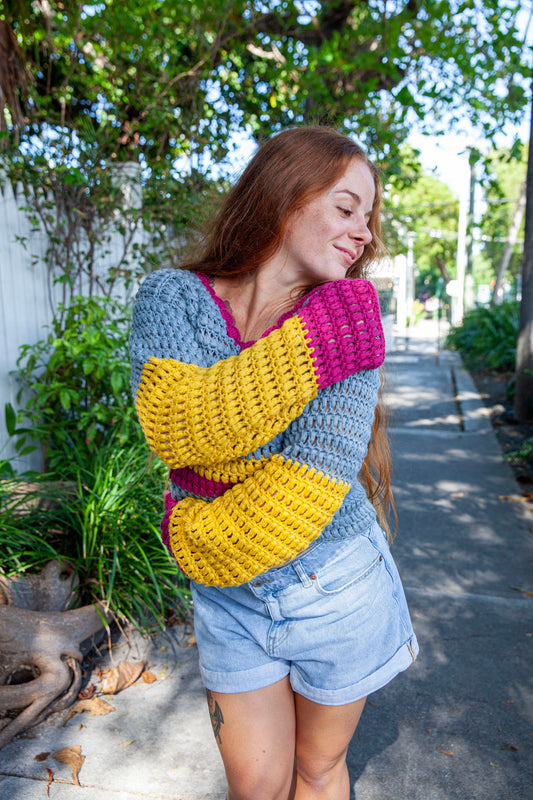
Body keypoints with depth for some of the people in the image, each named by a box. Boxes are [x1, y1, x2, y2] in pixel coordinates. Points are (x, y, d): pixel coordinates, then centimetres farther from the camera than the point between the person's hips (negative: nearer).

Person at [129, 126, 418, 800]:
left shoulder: (351, 314, -11)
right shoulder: (171, 298, -8)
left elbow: (320, 471, -20)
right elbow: (175, 429, -25)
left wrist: (195, 540, -15)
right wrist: (320, 336, -25)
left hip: (337, 589, 0)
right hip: (230, 603, 1)